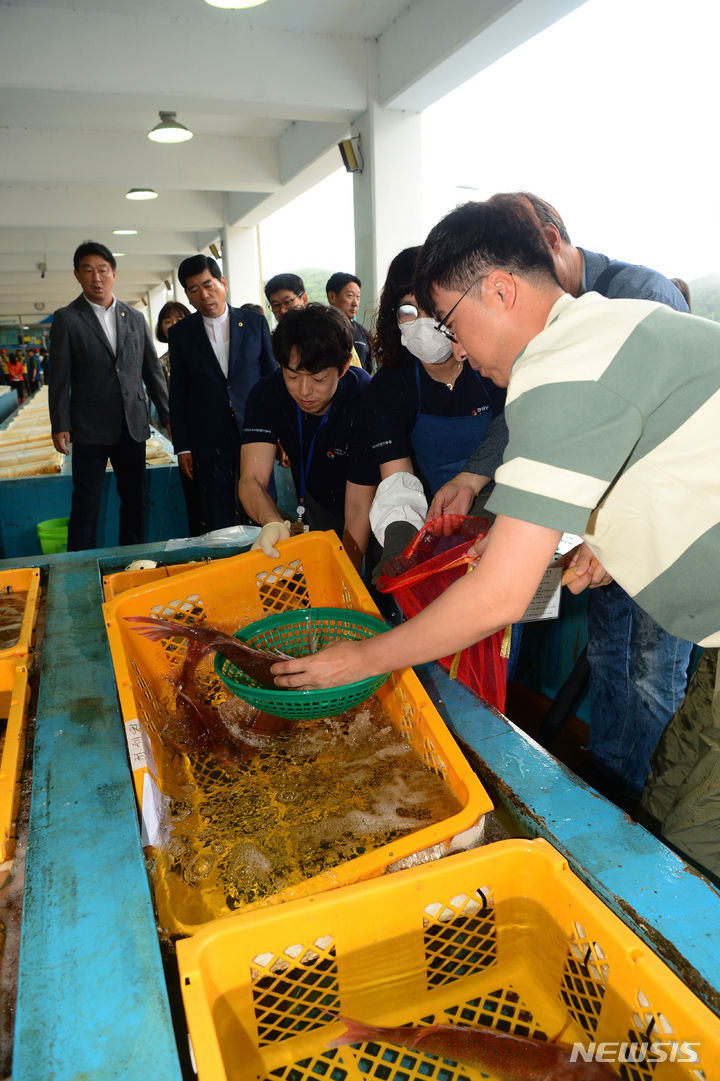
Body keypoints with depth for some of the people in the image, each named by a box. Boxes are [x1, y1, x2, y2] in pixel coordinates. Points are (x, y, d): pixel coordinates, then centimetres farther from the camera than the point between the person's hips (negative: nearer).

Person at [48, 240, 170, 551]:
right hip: (90, 430, -3)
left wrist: (167, 416, 8)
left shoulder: (135, 318, 11)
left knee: (135, 500, 10)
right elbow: (59, 378, -1)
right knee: (85, 505, 0)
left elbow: (152, 370, 14)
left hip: (132, 426, 4)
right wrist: (60, 426, -8)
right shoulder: (66, 319, 1)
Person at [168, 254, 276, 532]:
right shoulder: (180, 333, 5)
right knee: (218, 525, 4)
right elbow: (178, 394, 6)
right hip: (208, 443, 0)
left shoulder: (255, 323, 5)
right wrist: (182, 447, 2)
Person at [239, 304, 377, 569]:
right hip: (315, 508, 3)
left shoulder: (365, 400, -33)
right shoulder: (267, 394, -22)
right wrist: (273, 523, -51)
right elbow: (252, 479, -29)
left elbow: (358, 510, -32)